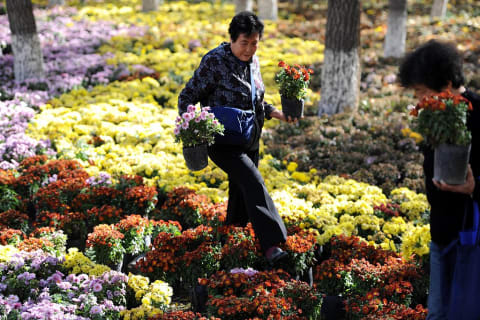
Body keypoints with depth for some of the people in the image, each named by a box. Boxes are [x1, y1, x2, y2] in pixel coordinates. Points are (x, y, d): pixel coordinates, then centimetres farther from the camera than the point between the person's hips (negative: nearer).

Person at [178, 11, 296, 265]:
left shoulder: (253, 62, 6)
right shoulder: (214, 61, -16)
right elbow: (187, 97, -12)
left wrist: (276, 113, 5)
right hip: (222, 140, -7)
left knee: (240, 192, 16)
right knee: (253, 181, -24)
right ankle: (271, 246, -30)